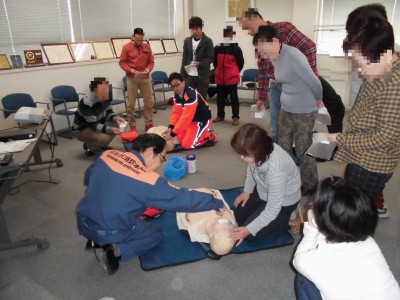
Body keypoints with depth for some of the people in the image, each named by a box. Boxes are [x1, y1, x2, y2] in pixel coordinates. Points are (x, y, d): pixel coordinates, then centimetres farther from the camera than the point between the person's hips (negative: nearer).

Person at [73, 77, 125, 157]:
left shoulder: (105, 98, -10)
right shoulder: (86, 104, -32)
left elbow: (108, 113, 1)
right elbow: (93, 126, -32)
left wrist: (116, 118, -22)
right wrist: (110, 130, -45)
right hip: (83, 130, -8)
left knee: (117, 124, -9)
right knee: (104, 138, -34)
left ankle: (103, 145, 11)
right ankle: (88, 147, 0)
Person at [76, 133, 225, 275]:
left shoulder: (107, 155, -5)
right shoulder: (149, 181, -22)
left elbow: (88, 179, 13)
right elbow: (183, 198, -18)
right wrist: (217, 204, -6)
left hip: (84, 222, 6)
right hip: (110, 232, -6)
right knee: (155, 234, 17)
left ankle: (97, 241, 11)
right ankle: (117, 250, -5)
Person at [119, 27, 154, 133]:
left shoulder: (147, 47, 6)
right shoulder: (126, 47, -1)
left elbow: (151, 62, 8)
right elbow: (122, 62, -2)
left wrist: (148, 69, -13)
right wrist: (130, 70, -18)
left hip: (145, 78, 3)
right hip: (132, 78, -2)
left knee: (149, 102, 4)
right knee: (131, 104, 0)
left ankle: (149, 124, 15)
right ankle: (132, 126, 10)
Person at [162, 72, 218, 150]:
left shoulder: (191, 96, -31)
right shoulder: (177, 95, -1)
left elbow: (186, 117, -32)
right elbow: (176, 112, -1)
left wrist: (172, 134, -30)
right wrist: (170, 127, -18)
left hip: (203, 120, -9)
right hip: (191, 120, 9)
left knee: (186, 144, -15)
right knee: (180, 139, 6)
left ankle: (210, 136, 5)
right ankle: (204, 132, 21)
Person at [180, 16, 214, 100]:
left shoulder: (208, 41, -2)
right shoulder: (187, 41, 10)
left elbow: (210, 58, -6)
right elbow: (184, 58, 11)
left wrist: (200, 63, -24)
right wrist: (182, 74, 4)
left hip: (203, 76, -3)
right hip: (189, 75, 3)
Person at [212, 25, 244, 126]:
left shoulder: (236, 48, -4)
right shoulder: (217, 48, 3)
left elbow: (241, 63, 3)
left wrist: (235, 72, 9)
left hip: (232, 78, -3)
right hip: (219, 78, 3)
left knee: (233, 97, 3)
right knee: (220, 97, 12)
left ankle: (235, 117, 10)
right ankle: (220, 115, 26)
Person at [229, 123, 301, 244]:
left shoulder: (276, 169, -42)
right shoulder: (258, 152, -24)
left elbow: (273, 209, -31)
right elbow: (251, 169, 4)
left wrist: (249, 229, -29)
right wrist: (247, 191, -1)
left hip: (283, 201, -6)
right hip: (263, 191, 7)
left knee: (250, 235, -6)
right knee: (238, 214, 6)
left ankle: (286, 219, 9)